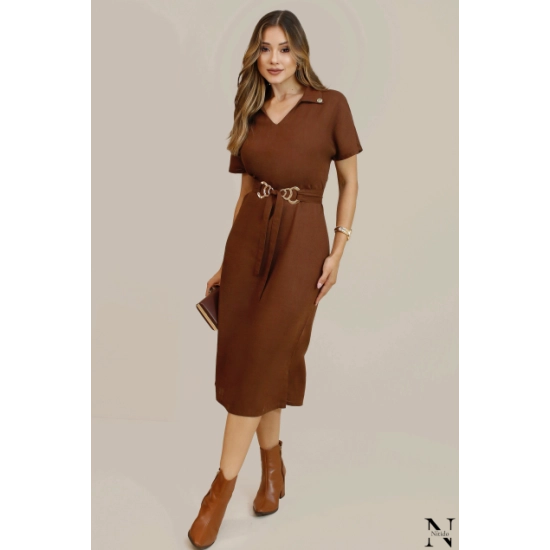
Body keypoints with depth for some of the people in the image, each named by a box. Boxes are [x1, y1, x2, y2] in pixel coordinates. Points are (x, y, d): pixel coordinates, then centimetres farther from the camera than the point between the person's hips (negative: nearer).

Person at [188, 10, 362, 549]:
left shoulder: (331, 105, 0)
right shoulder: (250, 115, 11)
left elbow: (349, 182, 3)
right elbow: (246, 190, 13)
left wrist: (338, 252, -5)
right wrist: (226, 261, 12)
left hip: (301, 241, -4)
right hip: (248, 239, 4)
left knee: (263, 358, -5)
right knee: (245, 355, 5)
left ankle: (223, 485, 7)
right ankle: (273, 462, 27)